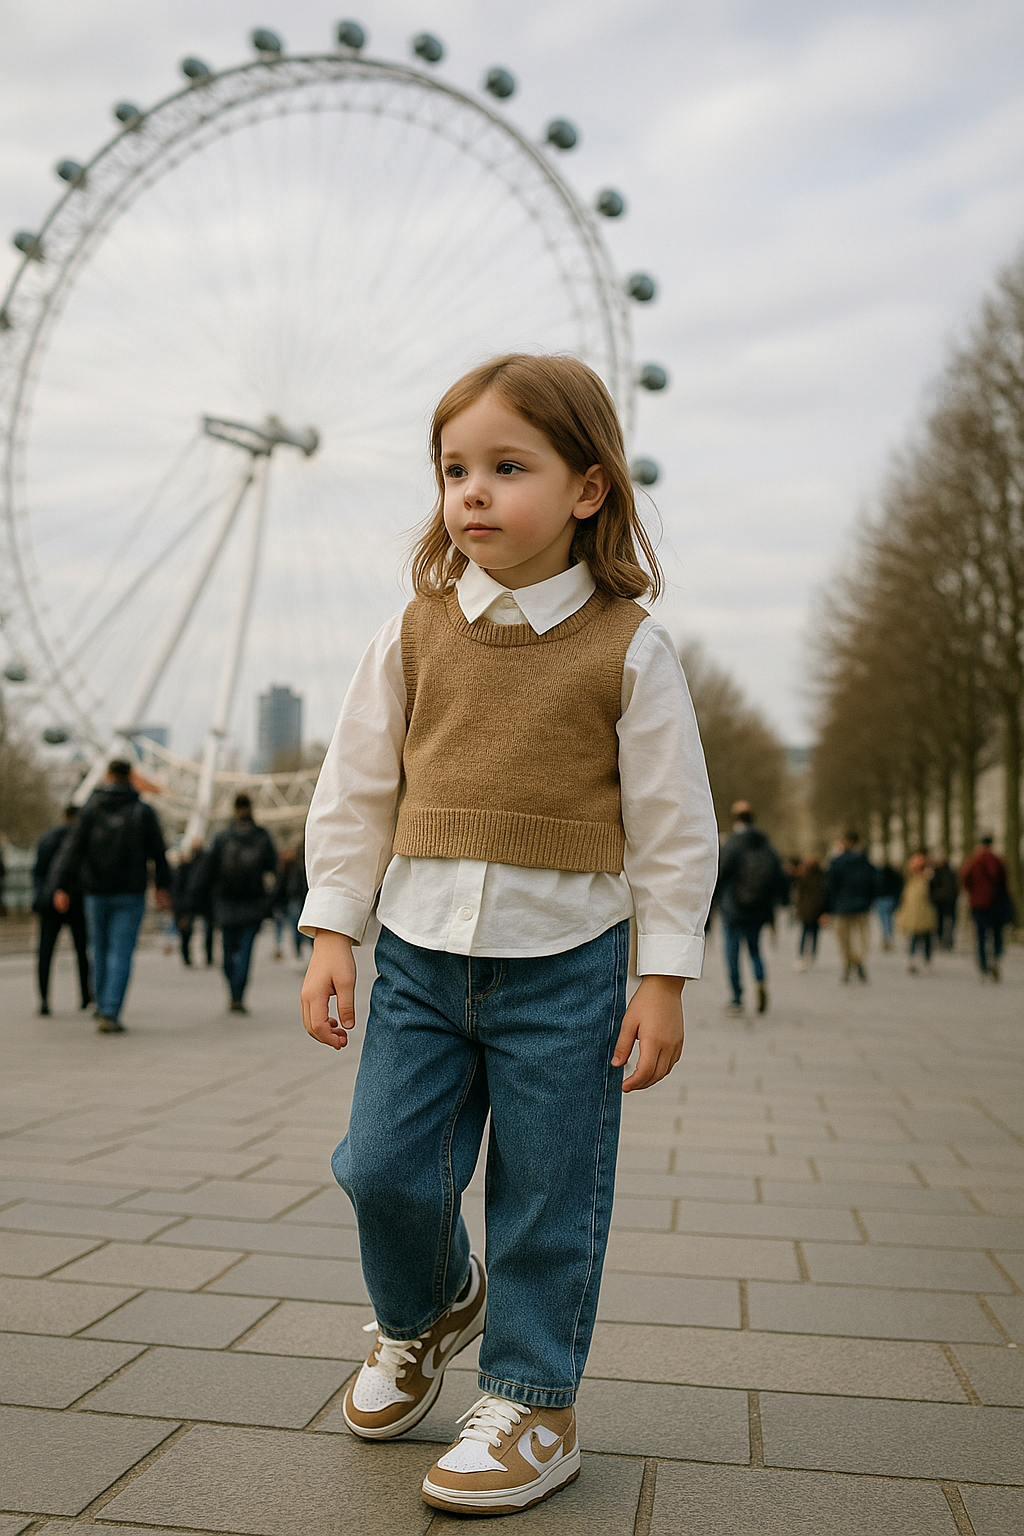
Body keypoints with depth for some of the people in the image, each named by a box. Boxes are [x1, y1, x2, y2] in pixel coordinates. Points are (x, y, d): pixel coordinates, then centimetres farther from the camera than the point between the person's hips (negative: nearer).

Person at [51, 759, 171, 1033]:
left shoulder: (90, 808, 0)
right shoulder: (143, 811, -2)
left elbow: (72, 849, -6)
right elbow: (158, 852, 2)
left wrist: (62, 887, -9)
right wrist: (162, 886, 12)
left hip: (96, 892, 2)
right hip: (130, 892, -2)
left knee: (100, 950, 16)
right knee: (121, 953, -3)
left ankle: (103, 1008, 26)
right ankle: (110, 1013, -13)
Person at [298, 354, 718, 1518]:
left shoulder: (628, 650, -5)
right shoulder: (414, 636, 3)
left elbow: (674, 825, -2)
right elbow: (354, 791, 7)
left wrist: (663, 978, -4)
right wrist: (330, 934, 3)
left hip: (561, 963, -2)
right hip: (419, 951, 3)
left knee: (547, 1199, 6)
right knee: (383, 1166, 5)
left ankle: (532, 1402, 27)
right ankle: (425, 1312, 37)